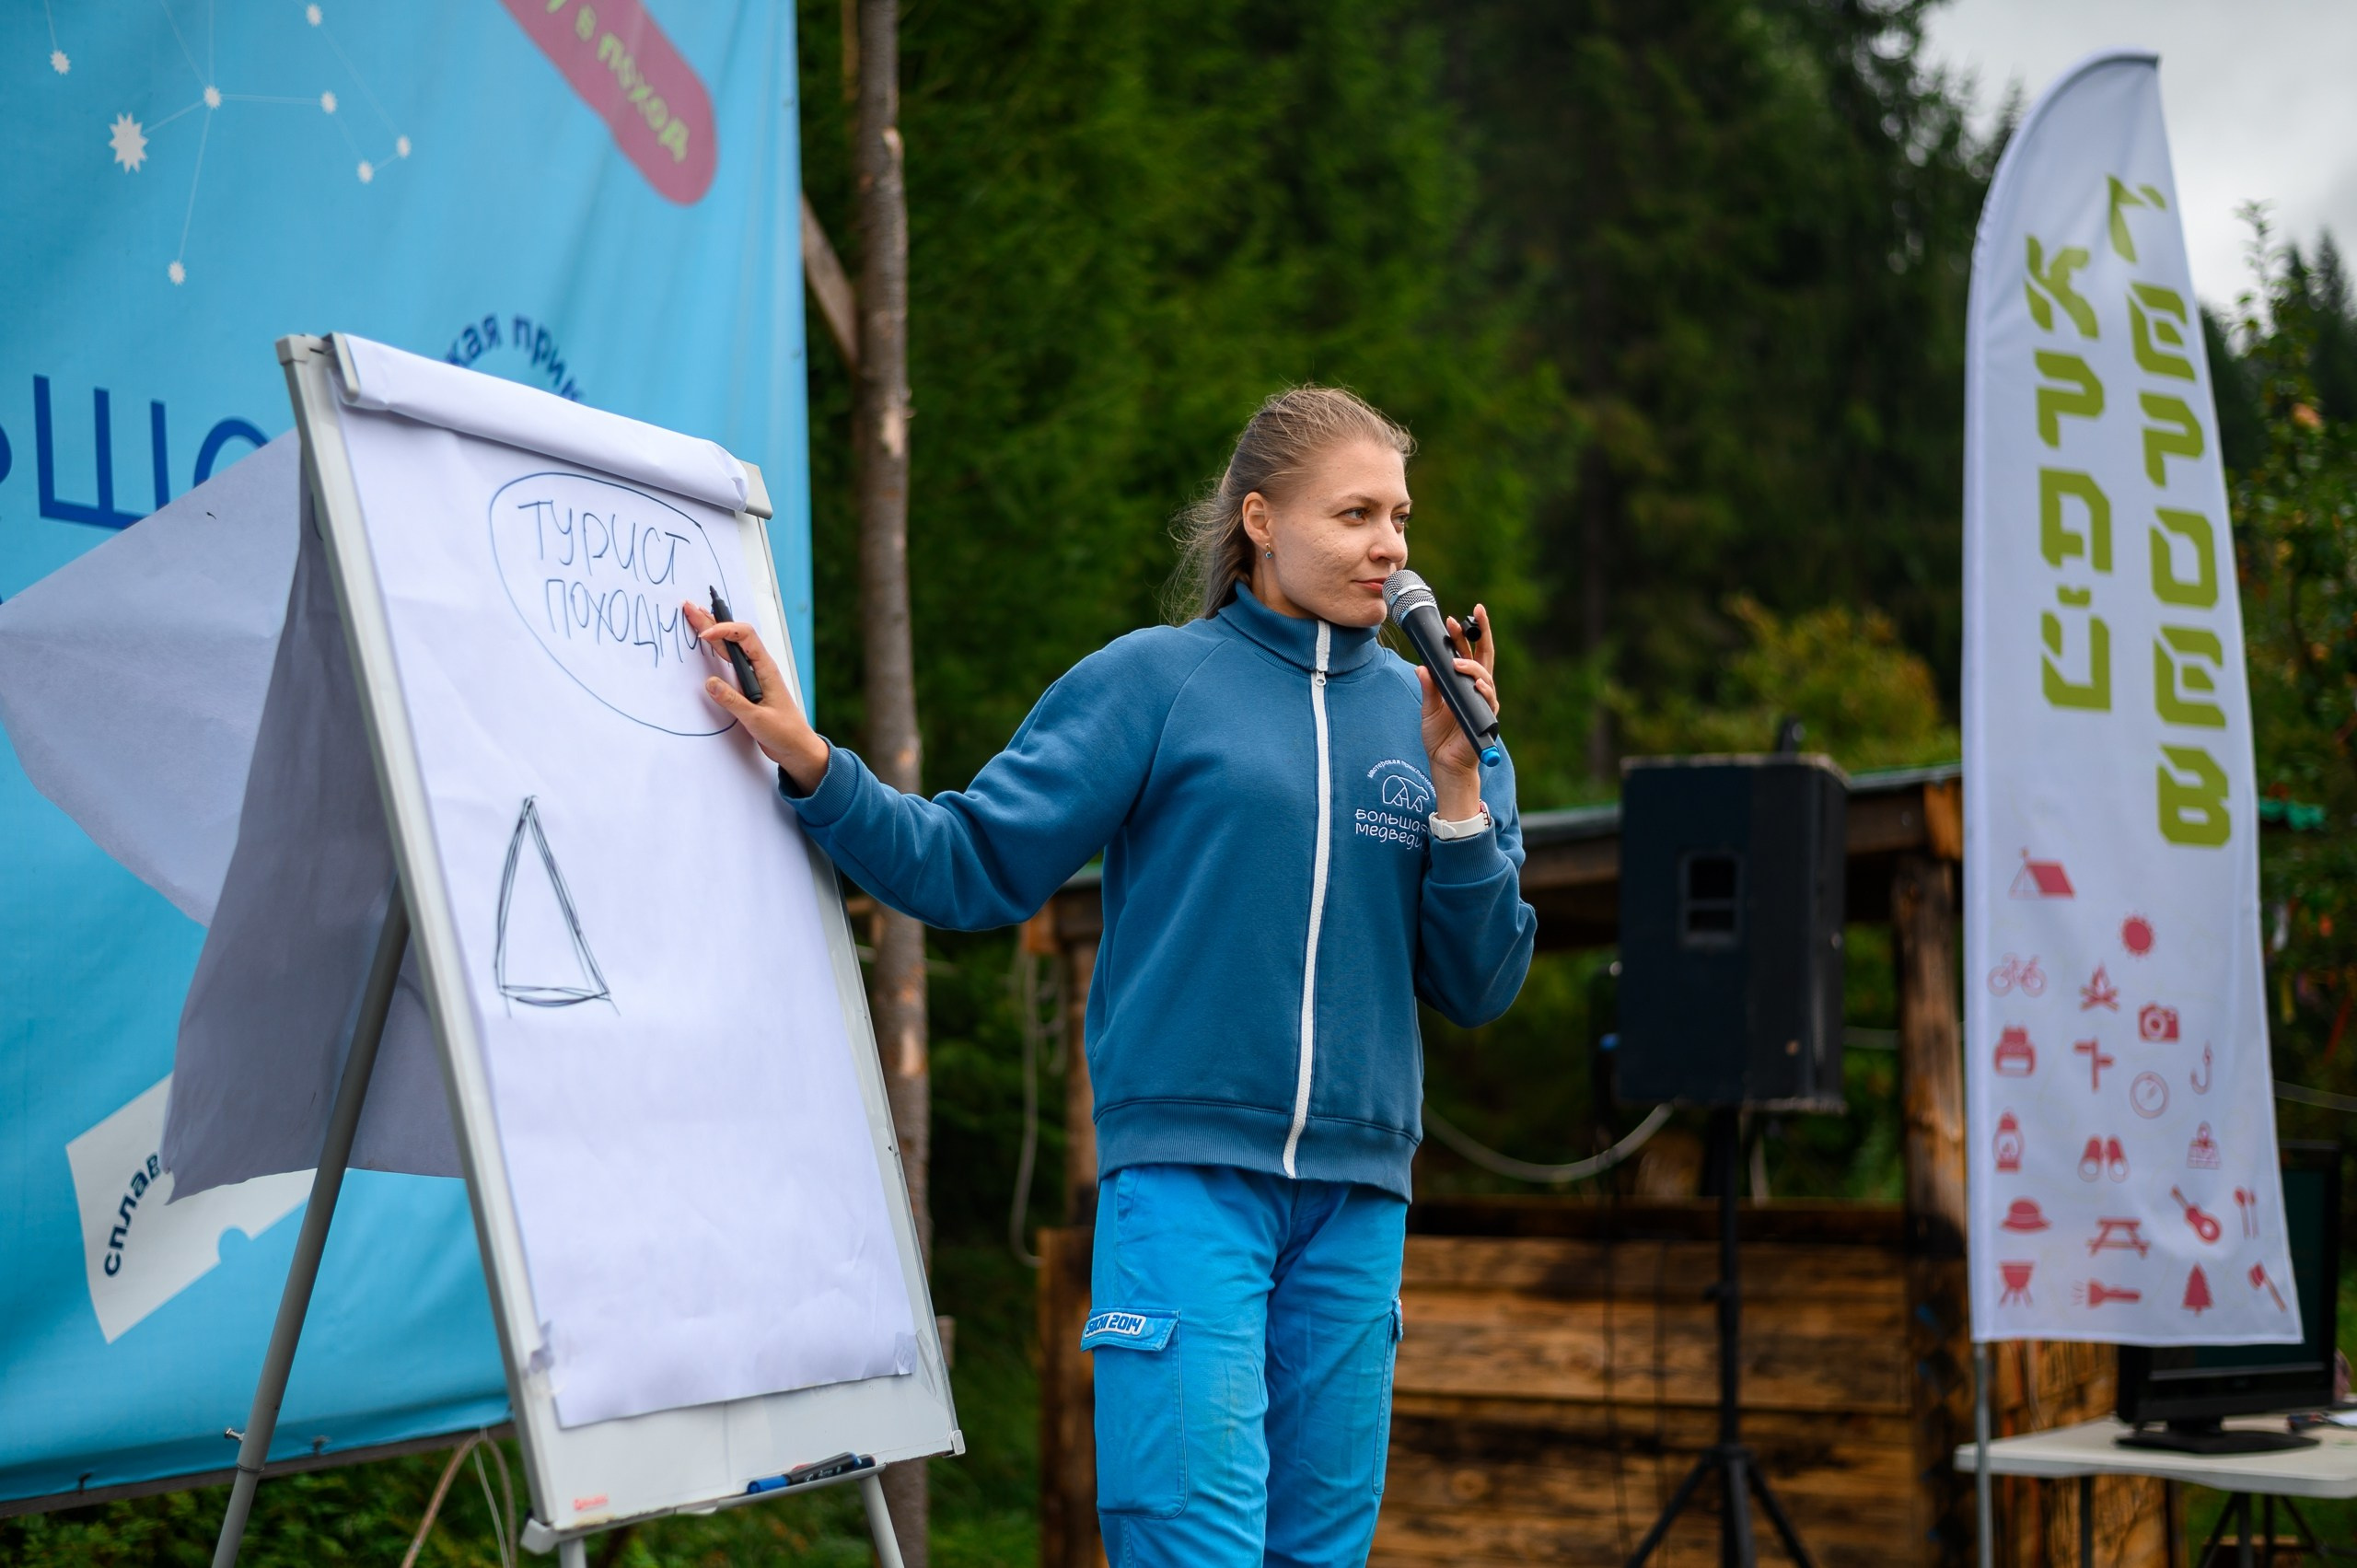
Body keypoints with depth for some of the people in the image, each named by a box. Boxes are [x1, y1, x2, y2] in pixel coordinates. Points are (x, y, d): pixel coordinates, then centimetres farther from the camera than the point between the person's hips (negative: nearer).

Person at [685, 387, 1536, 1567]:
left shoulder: (1425, 714, 11)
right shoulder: (1152, 683, 0)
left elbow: (1478, 989, 8)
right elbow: (973, 865, -2)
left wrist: (1459, 787, -4)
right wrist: (812, 766, -13)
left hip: (1357, 1194, 4)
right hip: (1184, 1166, -4)